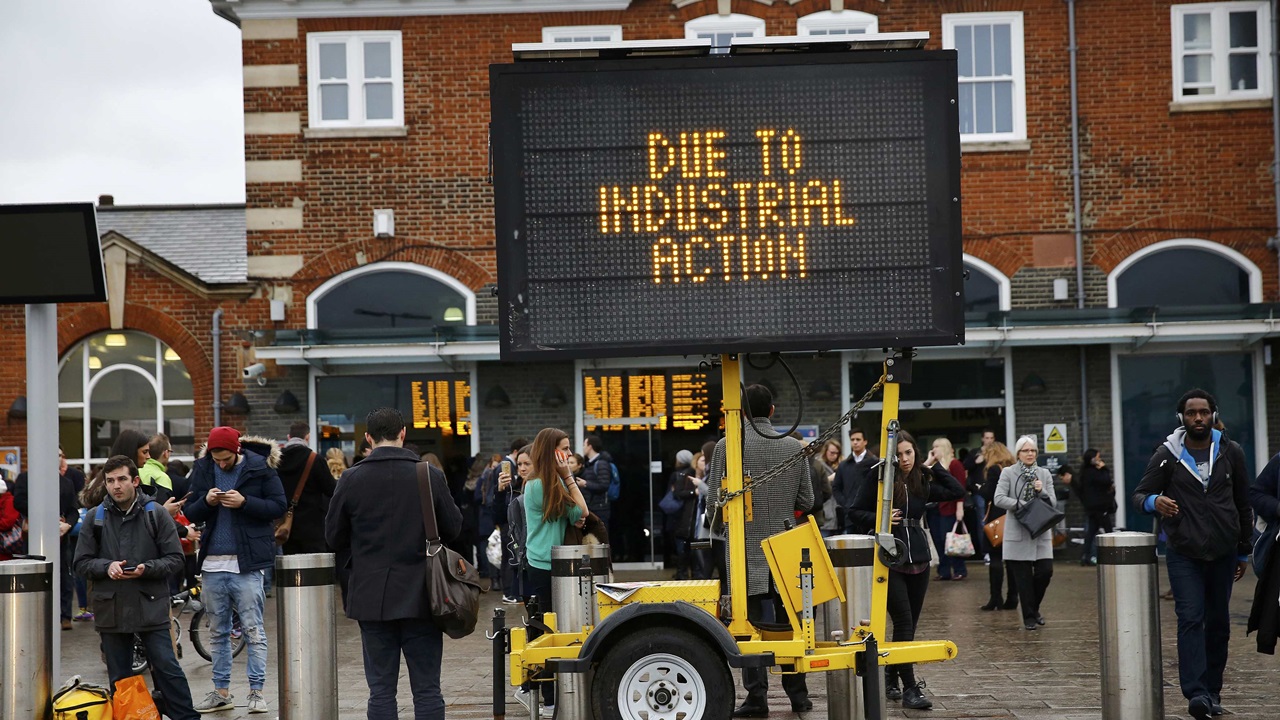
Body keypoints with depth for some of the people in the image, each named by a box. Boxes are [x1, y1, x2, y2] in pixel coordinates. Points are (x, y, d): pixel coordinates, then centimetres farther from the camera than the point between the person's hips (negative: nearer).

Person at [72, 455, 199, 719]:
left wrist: (147, 568, -17)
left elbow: (175, 559, -1)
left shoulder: (156, 513, 0)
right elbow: (81, 564, 7)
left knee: (167, 668, -5)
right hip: (110, 609, 3)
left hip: (151, 607, -3)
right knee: (119, 678, 9)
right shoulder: (95, 518, 7)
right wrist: (106, 567, -12)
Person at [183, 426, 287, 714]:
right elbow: (190, 512, 10)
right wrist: (206, 501, -11)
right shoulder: (202, 469, 8)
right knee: (217, 632, 11)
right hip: (212, 563, 4)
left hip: (247, 562, -4)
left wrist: (244, 502, -18)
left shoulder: (260, 467, -3)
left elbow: (279, 506, -6)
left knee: (254, 631, -2)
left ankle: (257, 691, 3)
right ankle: (221, 691, 18)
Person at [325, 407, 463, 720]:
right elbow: (453, 528, 5)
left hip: (373, 597, 0)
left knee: (381, 690, 5)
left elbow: (333, 537, 3)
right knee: (427, 689, 5)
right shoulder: (431, 476, -5)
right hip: (421, 596, 0)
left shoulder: (352, 479, -5)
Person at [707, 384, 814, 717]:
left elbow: (714, 503, -8)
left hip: (746, 549, -3)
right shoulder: (794, 447, 1)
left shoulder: (728, 446, -9)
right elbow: (806, 501, 4)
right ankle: (798, 694, 15)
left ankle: (757, 698, 0)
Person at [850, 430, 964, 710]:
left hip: (918, 560, 5)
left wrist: (934, 467, 4)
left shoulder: (922, 482, 7)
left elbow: (958, 492, 5)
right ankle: (910, 688, -9)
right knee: (904, 622, -10)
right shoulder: (878, 480, -4)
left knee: (910, 623, 10)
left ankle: (890, 677, 26)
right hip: (890, 560, -5)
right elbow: (857, 512, 0)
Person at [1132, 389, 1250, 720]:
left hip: (1223, 553, 3)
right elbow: (1140, 494, 0)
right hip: (1183, 554, -3)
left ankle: (1213, 692, 14)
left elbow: (1243, 503, 14)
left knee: (1218, 623, 6)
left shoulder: (1231, 452, 7)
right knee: (1190, 619, -13)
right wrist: (1154, 501, -24)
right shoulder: (1167, 455, 0)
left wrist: (1244, 551, 15)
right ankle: (1196, 693, -19)